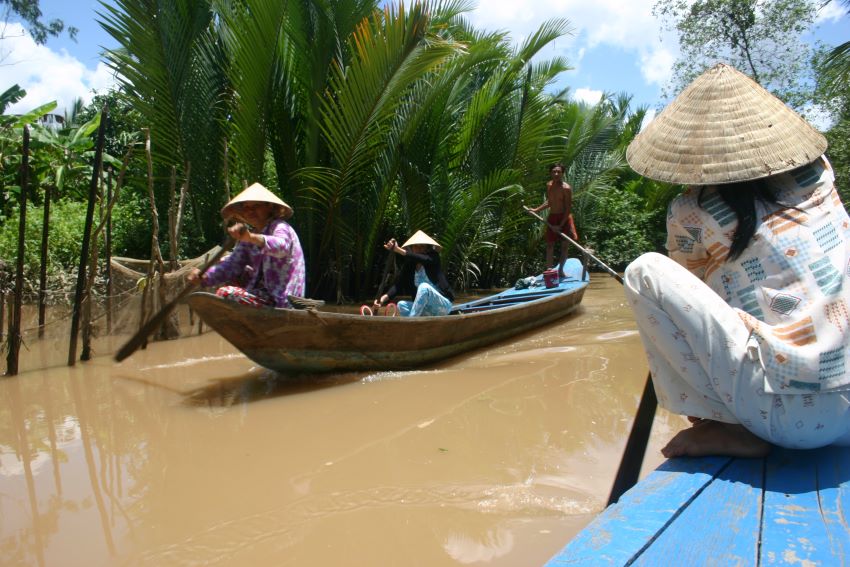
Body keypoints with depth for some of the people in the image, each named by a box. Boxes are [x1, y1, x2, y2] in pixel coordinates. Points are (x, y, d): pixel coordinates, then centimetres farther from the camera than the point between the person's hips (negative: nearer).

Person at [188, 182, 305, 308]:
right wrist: (204, 276, -14)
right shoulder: (247, 239, 11)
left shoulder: (280, 227, -12)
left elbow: (281, 246, -36)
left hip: (281, 301, -9)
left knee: (225, 293, -21)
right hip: (263, 293, 9)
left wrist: (251, 237, -52)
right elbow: (233, 264, 1)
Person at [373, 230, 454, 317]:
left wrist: (398, 250, -40)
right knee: (401, 305, -14)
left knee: (424, 286, -29)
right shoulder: (409, 265, 3)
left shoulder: (433, 258, -7)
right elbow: (397, 284, -8)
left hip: (443, 306, -5)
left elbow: (424, 259, -31)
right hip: (428, 309, 5)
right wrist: (384, 298, -26)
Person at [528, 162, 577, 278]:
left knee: (565, 245, 3)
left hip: (564, 218, -5)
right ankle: (549, 270, 8)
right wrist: (536, 209, 17)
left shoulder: (566, 188, -16)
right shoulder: (549, 185, 4)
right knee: (549, 245, 4)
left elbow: (568, 209, -16)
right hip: (552, 218, 5)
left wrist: (561, 225, -20)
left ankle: (560, 270, 16)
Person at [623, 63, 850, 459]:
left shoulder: (690, 212, -4)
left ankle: (729, 427, -2)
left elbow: (688, 292, 14)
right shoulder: (818, 169, 9)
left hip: (788, 415, -7)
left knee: (644, 271, -6)